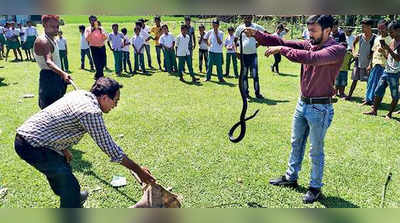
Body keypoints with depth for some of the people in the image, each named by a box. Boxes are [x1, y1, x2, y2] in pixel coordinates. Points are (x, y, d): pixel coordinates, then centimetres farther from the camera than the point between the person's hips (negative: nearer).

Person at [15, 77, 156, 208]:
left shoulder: (79, 94, 5)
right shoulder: (92, 113, -22)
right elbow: (111, 149, -18)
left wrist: (64, 150, 20)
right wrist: (138, 170, -10)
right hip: (32, 146, -10)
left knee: (56, 167, 31)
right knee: (70, 185, -7)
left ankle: (68, 196, 55)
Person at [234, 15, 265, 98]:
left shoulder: (256, 27, -1)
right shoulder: (240, 28, 4)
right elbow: (235, 40, 13)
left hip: (253, 54, -2)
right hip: (243, 55, 2)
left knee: (255, 74, -3)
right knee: (244, 74, 7)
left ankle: (257, 93, 6)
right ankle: (246, 92, 17)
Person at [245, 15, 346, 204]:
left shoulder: (337, 50, -17)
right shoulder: (309, 44, 3)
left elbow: (311, 58, -34)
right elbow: (282, 42, -6)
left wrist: (281, 50, -33)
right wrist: (256, 34, -17)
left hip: (320, 108, -7)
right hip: (302, 103, 7)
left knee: (316, 151, 7)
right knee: (296, 144, 19)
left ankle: (315, 187, 25)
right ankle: (291, 177, 37)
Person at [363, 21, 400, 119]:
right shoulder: (392, 41, 11)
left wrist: (388, 49, -25)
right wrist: (385, 49, 0)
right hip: (386, 71, 8)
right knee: (378, 91, 8)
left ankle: (390, 113, 14)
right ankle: (374, 110, 17)